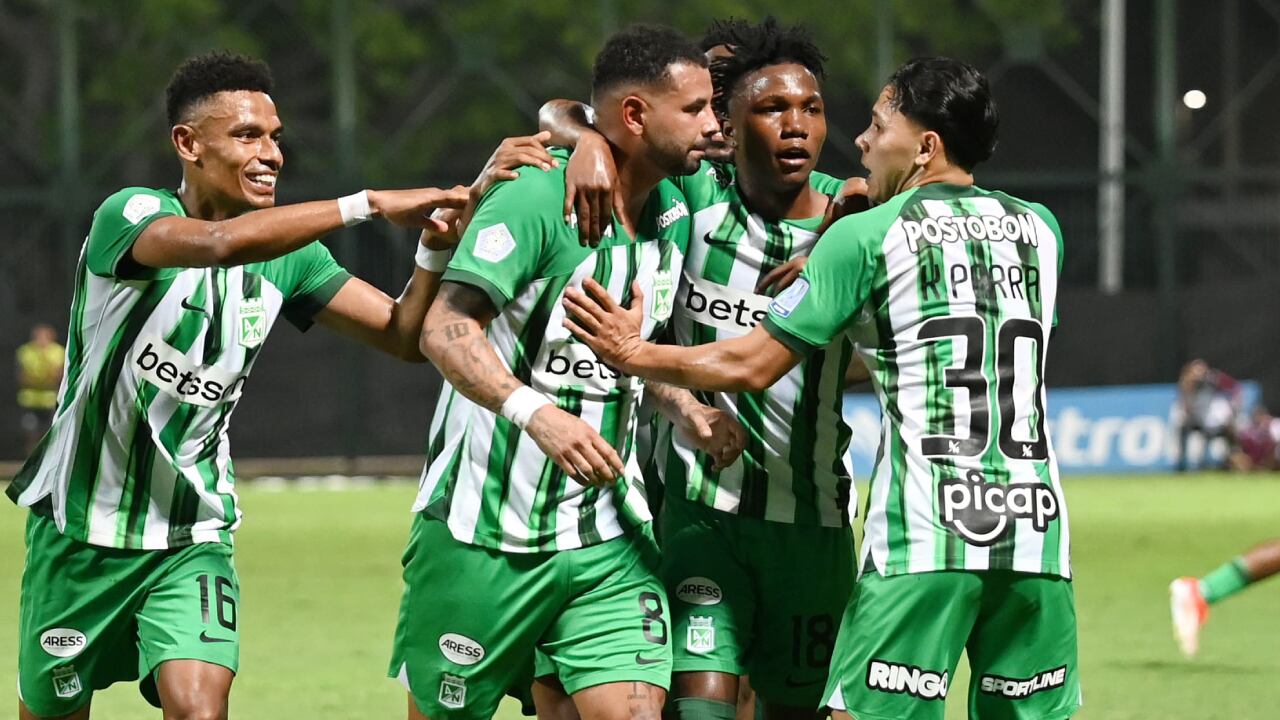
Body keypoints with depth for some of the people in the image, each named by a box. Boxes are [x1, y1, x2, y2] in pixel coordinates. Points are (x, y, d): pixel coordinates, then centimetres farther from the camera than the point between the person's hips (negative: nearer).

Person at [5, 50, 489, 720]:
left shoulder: (285, 252, 0)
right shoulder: (130, 215, -18)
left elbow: (403, 335, -2)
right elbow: (219, 241, -39)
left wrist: (436, 245, -21)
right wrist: (369, 204, -40)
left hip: (193, 536, 3)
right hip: (81, 532, -3)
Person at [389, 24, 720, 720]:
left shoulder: (673, 213, 8)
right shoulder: (533, 200, -15)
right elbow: (445, 330, -26)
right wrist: (535, 412, -40)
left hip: (608, 543, 6)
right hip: (484, 533, -6)